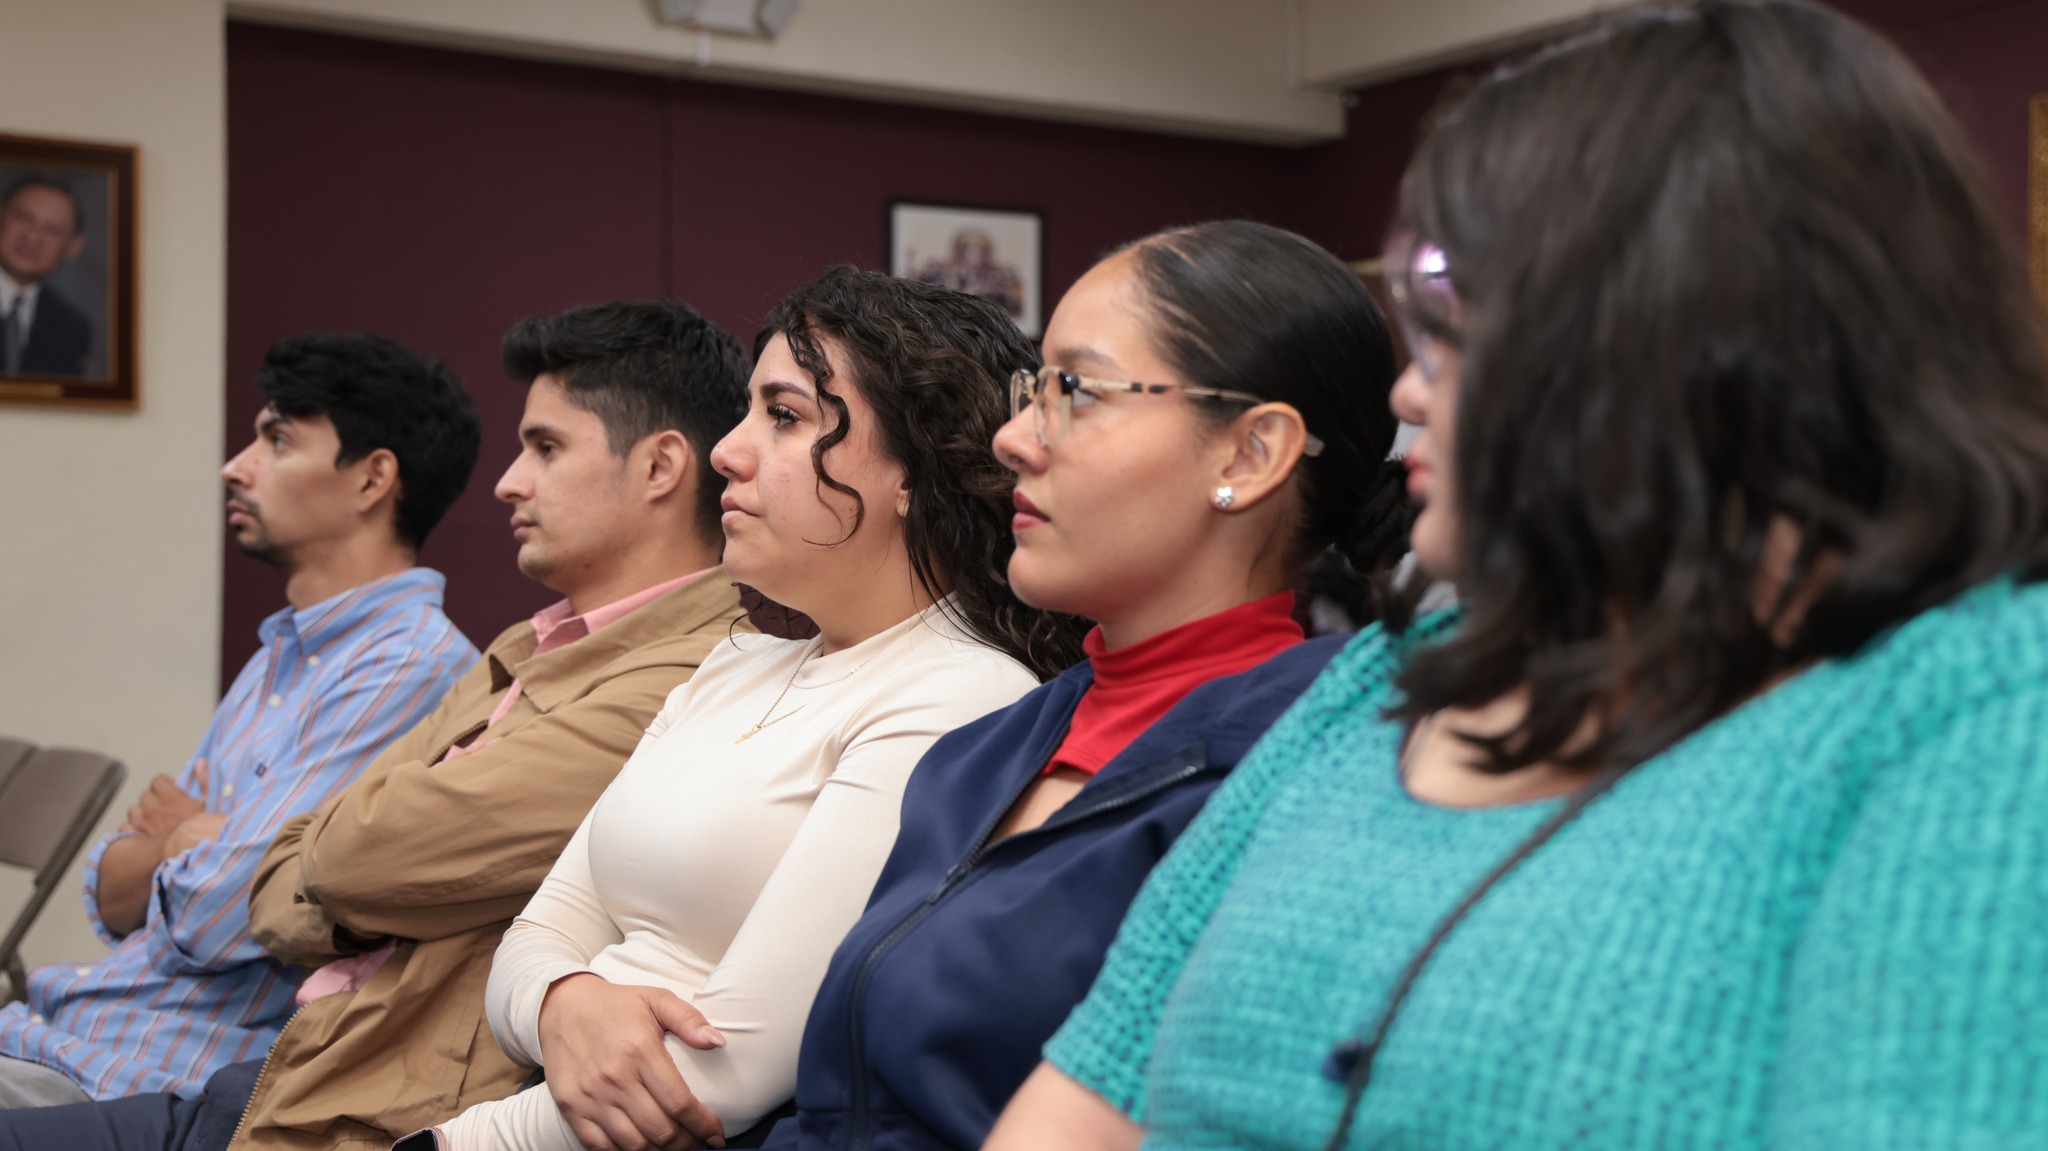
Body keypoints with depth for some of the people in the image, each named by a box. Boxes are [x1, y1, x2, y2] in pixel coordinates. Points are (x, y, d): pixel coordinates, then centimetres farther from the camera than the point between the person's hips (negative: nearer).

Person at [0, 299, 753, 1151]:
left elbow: (364, 850, -19)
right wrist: (353, 908, -7)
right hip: (285, 1082, 9)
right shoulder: (522, 658, 15)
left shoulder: (682, 686, -17)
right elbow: (280, 896, 14)